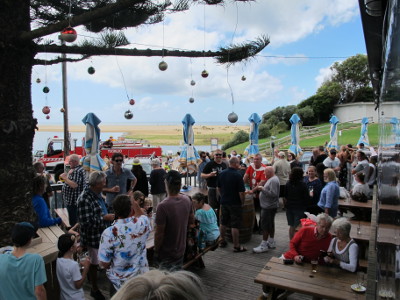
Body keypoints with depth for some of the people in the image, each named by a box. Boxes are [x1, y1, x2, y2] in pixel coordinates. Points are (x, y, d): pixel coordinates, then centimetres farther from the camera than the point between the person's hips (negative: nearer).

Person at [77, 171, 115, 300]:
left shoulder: (97, 194, 1)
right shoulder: (85, 199, -27)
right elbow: (86, 222, -28)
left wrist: (108, 215, 8)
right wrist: (105, 218, -25)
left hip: (101, 234, 8)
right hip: (93, 236, -7)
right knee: (94, 262, 11)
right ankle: (94, 289, 30)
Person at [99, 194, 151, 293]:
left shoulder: (109, 233, -27)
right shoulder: (143, 222, -19)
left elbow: (104, 264, -17)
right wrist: (135, 204, 4)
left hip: (120, 280, -3)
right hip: (142, 276, 3)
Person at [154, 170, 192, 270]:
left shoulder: (163, 206, -28)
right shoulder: (187, 200, -7)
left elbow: (159, 233, -22)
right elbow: (191, 221, 8)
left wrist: (156, 251, -8)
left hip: (167, 253, -6)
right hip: (181, 249, 6)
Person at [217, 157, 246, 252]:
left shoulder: (222, 173, 0)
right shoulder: (237, 175, -19)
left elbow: (218, 188, 10)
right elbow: (241, 192, -18)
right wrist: (242, 203, -4)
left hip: (224, 202, 6)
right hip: (235, 203, -6)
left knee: (223, 222, 17)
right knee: (235, 225, 1)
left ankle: (222, 241, 30)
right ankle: (236, 246, 9)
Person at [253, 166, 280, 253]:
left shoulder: (273, 180, -19)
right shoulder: (272, 179, 14)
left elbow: (273, 194, -27)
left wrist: (263, 189, -22)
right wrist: (263, 189, 8)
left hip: (268, 207, -11)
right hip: (269, 206, 11)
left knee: (265, 225, -6)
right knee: (270, 224, 17)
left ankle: (264, 245, 0)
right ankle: (271, 243, 28)